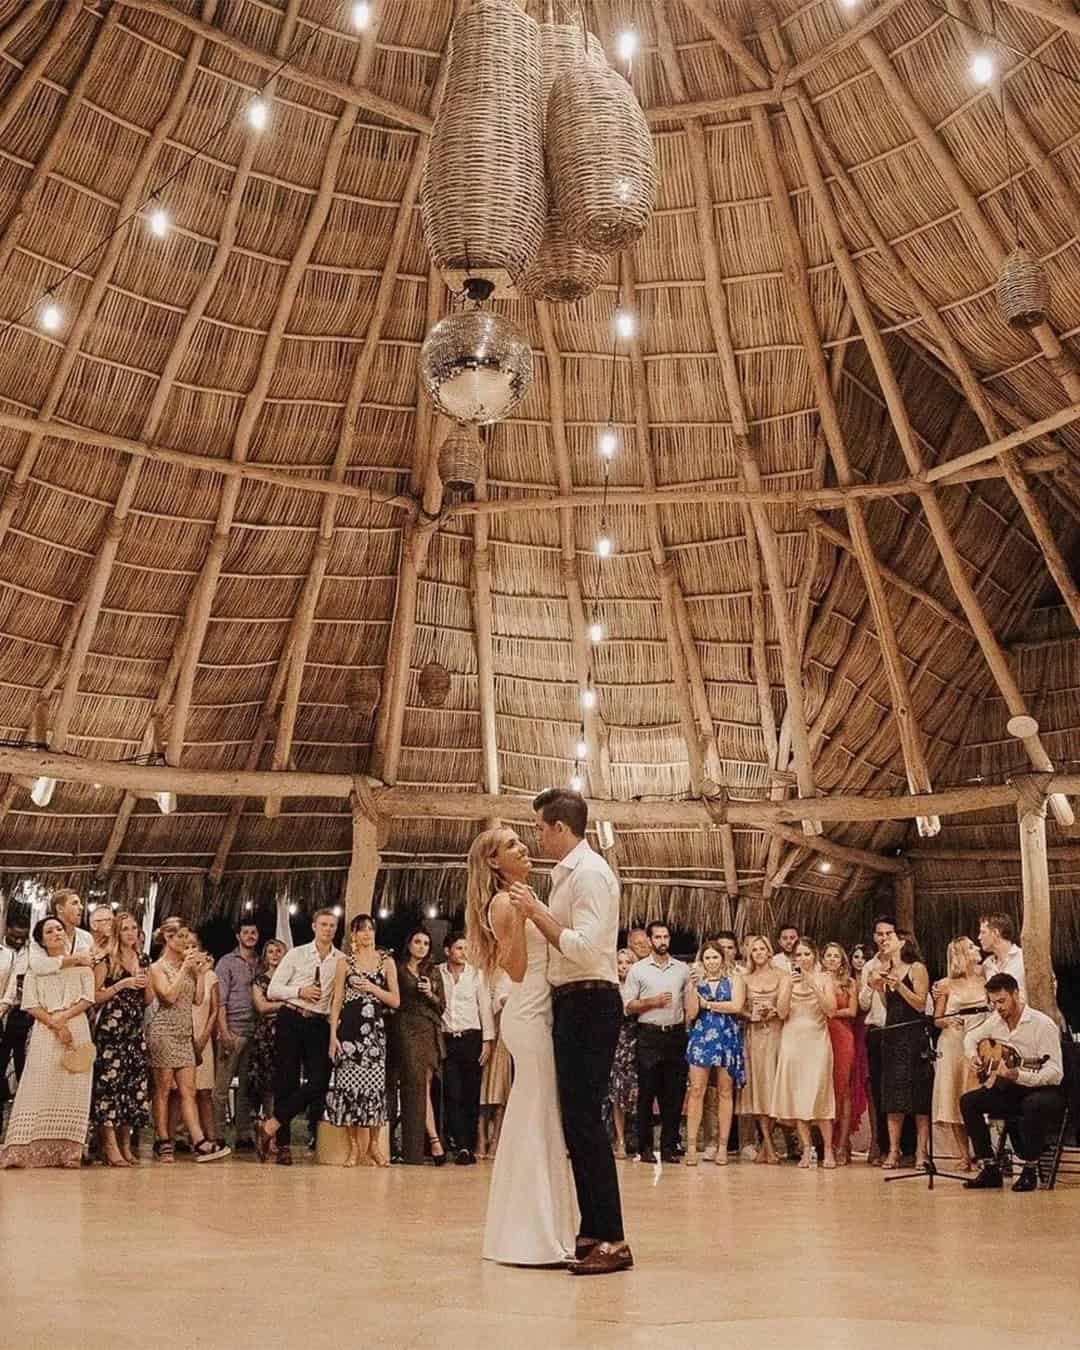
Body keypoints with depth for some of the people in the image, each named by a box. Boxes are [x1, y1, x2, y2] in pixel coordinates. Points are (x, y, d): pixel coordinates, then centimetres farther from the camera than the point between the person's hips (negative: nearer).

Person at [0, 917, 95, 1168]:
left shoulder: (81, 964, 15)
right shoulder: (35, 967, 15)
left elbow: (88, 998, 4)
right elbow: (31, 1005, 2)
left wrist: (63, 1018, -11)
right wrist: (55, 1025, -11)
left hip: (77, 1030, 0)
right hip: (45, 1032, 0)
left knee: (72, 1089, -7)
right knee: (42, 1088, -10)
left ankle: (67, 1152, -10)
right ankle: (32, 1150, -14)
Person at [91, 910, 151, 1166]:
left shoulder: (143, 961, 16)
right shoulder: (106, 960, -1)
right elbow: (95, 996, -7)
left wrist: (147, 984, 1)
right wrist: (121, 984, -14)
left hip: (136, 1031, 6)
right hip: (110, 1029, -6)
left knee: (135, 1085, 3)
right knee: (109, 1082, -11)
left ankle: (125, 1143, 10)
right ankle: (110, 1145, -8)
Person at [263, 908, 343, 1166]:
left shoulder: (342, 960, 7)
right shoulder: (296, 954, 5)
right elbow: (272, 989, 3)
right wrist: (300, 992, -11)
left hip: (320, 1024, 2)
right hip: (291, 1021, -1)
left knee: (319, 1081, -9)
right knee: (286, 1080, 0)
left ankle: (272, 1125, 3)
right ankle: (283, 1146, 8)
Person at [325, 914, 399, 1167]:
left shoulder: (386, 961, 10)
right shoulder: (345, 963, 9)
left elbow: (395, 1001, 7)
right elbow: (336, 1001, 6)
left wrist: (373, 988, -8)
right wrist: (333, 1035, -2)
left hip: (376, 1030, 0)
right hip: (350, 1028, 0)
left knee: (374, 1084, -4)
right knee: (349, 1083, -4)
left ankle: (372, 1145, 7)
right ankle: (354, 1147, 3)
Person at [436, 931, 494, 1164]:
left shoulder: (475, 974, 6)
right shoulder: (436, 973, 6)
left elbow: (485, 1007, 6)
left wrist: (488, 1040, 1)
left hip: (471, 1038, 0)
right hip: (446, 1039, 0)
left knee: (471, 1094, -1)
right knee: (452, 1095, -5)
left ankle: (469, 1146, 6)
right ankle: (461, 1147, -4)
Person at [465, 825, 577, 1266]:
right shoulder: (502, 903, -10)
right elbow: (516, 970, -17)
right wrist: (519, 917, -19)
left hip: (539, 1014, 10)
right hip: (528, 1016, -10)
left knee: (537, 1123, 12)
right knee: (534, 1122, -7)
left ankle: (544, 1230, 19)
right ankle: (531, 1235, -2)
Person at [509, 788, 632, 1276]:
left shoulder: (589, 873, -14)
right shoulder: (568, 874, 17)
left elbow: (584, 946, -24)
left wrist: (536, 911, -17)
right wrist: (534, 911, 12)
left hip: (590, 1005, -10)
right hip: (573, 1005, 10)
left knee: (584, 1119, -10)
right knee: (576, 1120, 12)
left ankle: (612, 1241, -6)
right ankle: (592, 1231, 19)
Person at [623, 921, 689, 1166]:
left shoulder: (683, 969, 11)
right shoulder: (638, 969, 4)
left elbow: (689, 1005, 11)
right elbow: (629, 1007, 1)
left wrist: (688, 1034, 1)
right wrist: (653, 1002, -13)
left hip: (676, 1035, 2)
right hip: (649, 1036, -2)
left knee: (674, 1094, 3)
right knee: (646, 1093, 0)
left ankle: (669, 1146, 11)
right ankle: (645, 1147, 7)